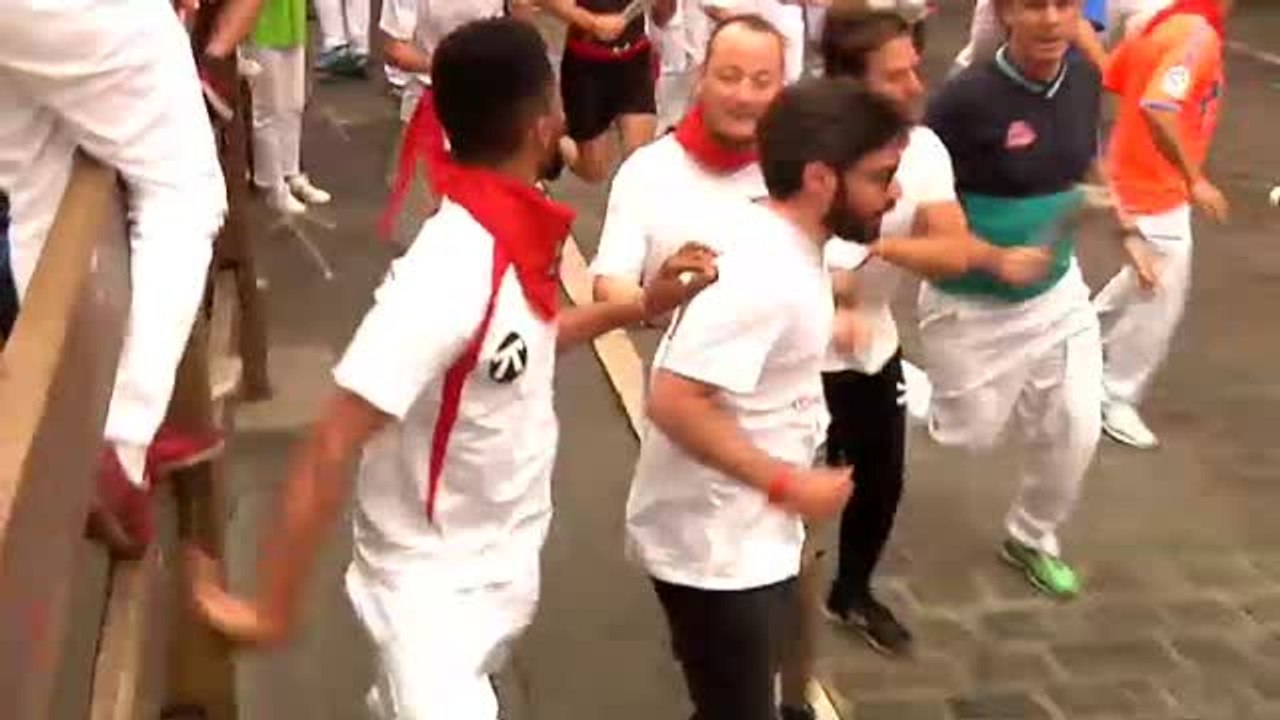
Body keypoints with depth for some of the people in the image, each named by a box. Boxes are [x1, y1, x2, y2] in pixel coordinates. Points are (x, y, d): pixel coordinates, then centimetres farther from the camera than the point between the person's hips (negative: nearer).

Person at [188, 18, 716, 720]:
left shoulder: (507, 236, -8)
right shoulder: (450, 272, -33)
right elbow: (332, 445, -32)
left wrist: (643, 305, 5)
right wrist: (272, 609, -27)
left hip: (500, 556, 8)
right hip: (436, 579, -8)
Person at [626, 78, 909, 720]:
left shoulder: (772, 238, 3)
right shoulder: (763, 272, -27)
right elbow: (673, 401, -31)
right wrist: (788, 485, -25)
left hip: (746, 535, 10)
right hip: (715, 546, -10)